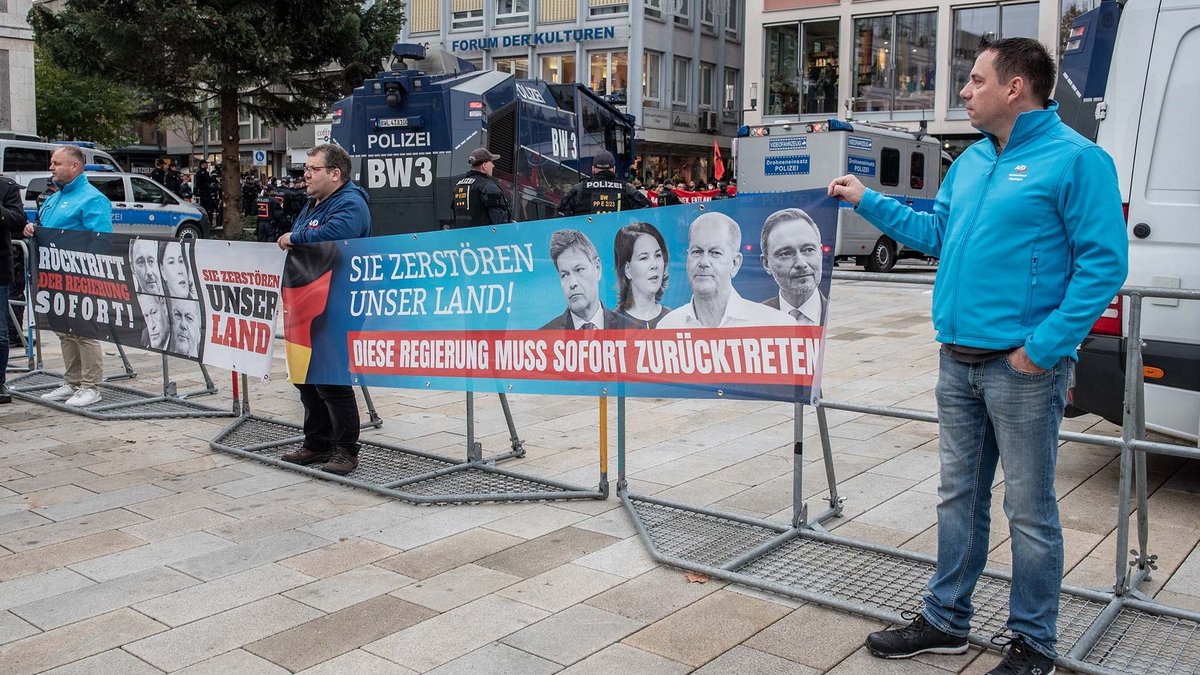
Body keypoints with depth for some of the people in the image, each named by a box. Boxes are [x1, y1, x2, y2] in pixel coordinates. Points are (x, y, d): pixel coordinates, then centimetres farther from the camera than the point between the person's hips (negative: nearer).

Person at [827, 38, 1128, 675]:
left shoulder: (1075, 158, -10)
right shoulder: (971, 161, 14)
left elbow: (1104, 262, -15)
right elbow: (935, 232, 24)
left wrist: (1046, 345, -19)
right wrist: (868, 202, 19)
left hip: (1022, 368, -7)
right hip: (958, 362, 8)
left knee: (1029, 510, 5)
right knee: (958, 497, 16)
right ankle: (945, 621, 30)